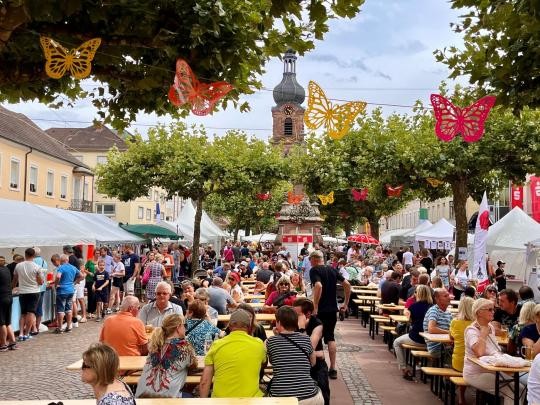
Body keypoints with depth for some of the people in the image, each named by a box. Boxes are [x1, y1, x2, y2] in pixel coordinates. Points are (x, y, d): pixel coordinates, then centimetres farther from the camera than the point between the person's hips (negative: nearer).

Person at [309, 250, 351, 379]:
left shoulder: (314, 270, -11)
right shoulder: (332, 270, 8)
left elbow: (318, 286, -28)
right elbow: (347, 284, 7)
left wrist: (315, 307, -24)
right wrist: (346, 303, 12)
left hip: (321, 310, -6)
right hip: (333, 309, 6)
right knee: (330, 337, 13)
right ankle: (332, 369, 9)